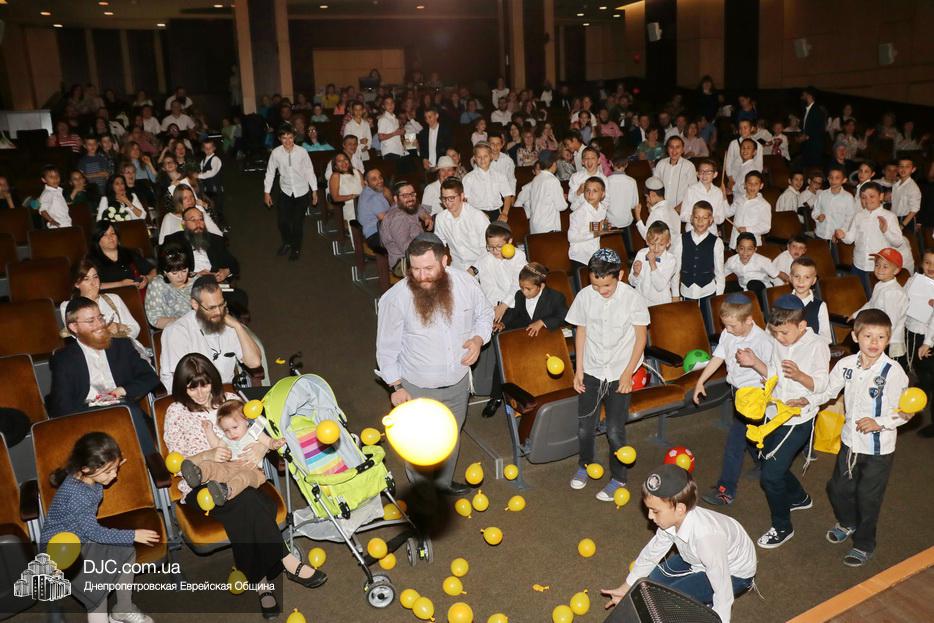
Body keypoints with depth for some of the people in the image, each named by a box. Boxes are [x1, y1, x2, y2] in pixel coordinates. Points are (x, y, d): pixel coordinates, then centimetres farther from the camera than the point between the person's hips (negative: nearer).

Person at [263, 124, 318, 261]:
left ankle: (296, 248, 31)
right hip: (285, 191, 2)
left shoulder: (302, 152, -15)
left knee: (298, 221, 6)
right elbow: (270, 172, -1)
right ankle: (286, 243, 38)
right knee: (283, 220, 7)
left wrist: (314, 190, -1)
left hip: (302, 192, -2)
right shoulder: (276, 153, -12)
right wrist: (266, 192, 3)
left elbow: (309, 171, -5)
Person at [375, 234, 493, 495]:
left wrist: (478, 339, -15)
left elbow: (484, 314, 3)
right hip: (418, 388, -4)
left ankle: (444, 483, 54)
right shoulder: (395, 298, -25)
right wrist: (396, 386, -9)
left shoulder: (465, 283, -16)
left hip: (458, 382, 4)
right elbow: (387, 347, -12)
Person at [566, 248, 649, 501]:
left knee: (615, 430, 1)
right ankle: (585, 465, 39)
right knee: (585, 426, 10)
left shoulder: (632, 299, -16)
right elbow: (581, 331, 3)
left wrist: (628, 373, -10)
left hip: (620, 373, -3)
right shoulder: (584, 296, -9)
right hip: (591, 371, 3)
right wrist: (579, 370, 2)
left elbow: (641, 336, -7)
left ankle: (618, 478, 24)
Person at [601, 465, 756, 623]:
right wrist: (626, 588, 4)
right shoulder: (673, 518, -21)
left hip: (734, 573, -7)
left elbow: (723, 590, -33)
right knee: (653, 581, 8)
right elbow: (652, 552, -4)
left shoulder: (705, 536, -43)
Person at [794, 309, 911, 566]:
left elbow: (904, 414, -15)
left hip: (878, 449, -4)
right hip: (850, 441, 5)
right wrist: (807, 400, -7)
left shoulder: (893, 372, -22)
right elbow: (830, 391, 7)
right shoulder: (846, 365, -9)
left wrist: (879, 423, -29)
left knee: (868, 498, 11)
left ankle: (864, 544, 35)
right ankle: (848, 523, 52)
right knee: (838, 488, 20)